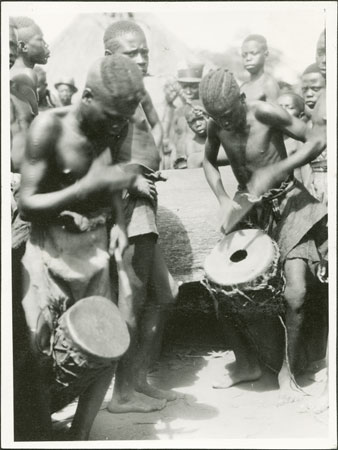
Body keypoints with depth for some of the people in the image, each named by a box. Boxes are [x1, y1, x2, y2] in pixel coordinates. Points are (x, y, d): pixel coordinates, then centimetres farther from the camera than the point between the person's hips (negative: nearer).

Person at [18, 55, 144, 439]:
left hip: (94, 248, 5)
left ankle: (79, 436, 21)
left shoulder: (110, 131, 2)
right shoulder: (49, 126, -14)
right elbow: (26, 204, -16)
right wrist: (90, 185, -25)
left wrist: (118, 221, -2)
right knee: (40, 353, -2)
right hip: (50, 250, -5)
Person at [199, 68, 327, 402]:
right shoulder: (216, 126, -6)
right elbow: (208, 161, 12)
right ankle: (246, 364, 17)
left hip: (286, 204, -4)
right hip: (248, 209, 5)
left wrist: (273, 172, -23)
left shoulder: (265, 114, -20)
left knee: (295, 291, -18)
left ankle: (288, 368, 6)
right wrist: (223, 199, -3)